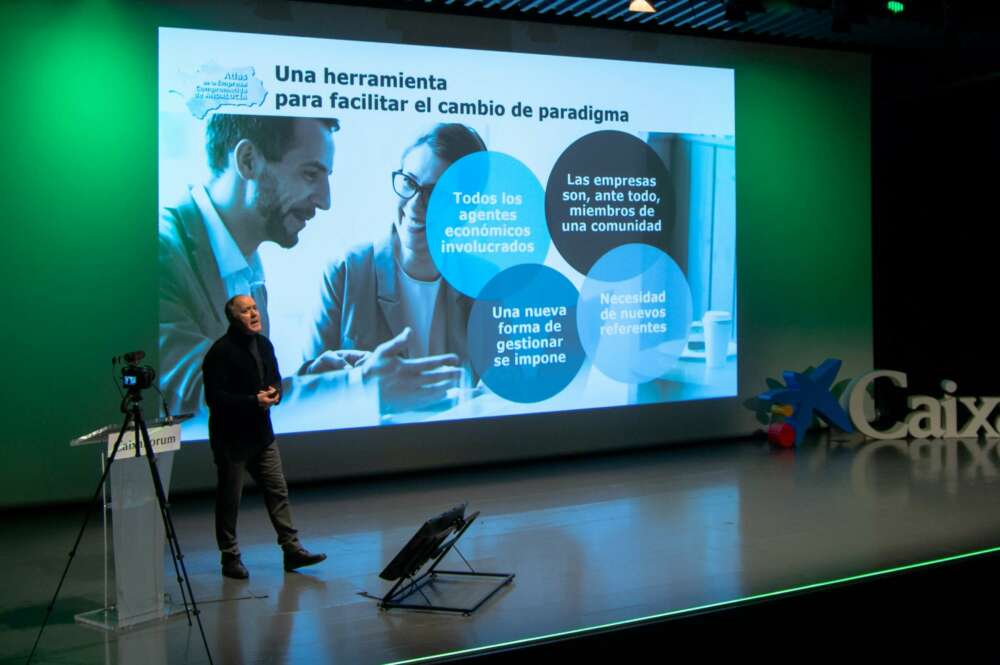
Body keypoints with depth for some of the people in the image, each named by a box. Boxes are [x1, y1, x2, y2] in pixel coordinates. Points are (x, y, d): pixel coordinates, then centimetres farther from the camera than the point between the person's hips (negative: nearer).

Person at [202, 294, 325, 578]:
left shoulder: (263, 344, 8)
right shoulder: (220, 352, -15)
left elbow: (275, 379, 18)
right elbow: (214, 397, -19)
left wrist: (275, 392, -5)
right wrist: (254, 401, -24)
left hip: (261, 433, 7)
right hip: (231, 436, -7)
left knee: (278, 491, 8)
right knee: (229, 498, 4)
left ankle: (292, 549, 14)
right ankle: (230, 558, 16)